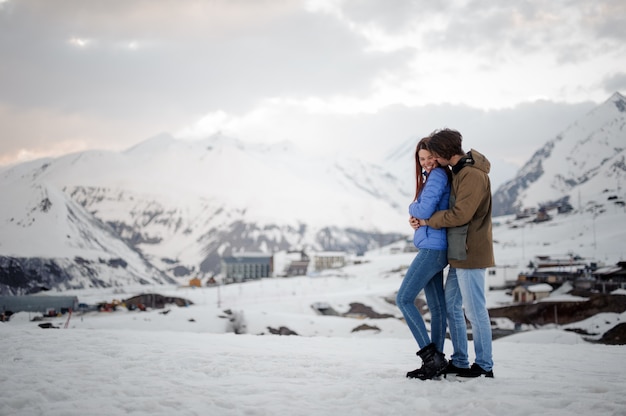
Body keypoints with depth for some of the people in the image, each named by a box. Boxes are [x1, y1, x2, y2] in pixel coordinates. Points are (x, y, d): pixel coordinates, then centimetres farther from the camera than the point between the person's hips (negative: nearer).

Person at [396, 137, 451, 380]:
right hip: (434, 250, 10)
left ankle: (430, 354, -13)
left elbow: (425, 209, -20)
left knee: (404, 298, -11)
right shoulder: (433, 177, 19)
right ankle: (435, 360, 11)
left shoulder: (438, 175, -10)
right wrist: (418, 217, -1)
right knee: (437, 306, 8)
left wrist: (412, 208, 2)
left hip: (432, 248, -10)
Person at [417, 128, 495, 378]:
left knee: (475, 311, -3)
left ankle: (484, 366, 6)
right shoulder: (459, 171, 13)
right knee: (451, 307, 14)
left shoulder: (473, 175, -18)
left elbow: (460, 214, -24)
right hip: (459, 253, 10)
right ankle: (459, 362, 22)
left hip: (470, 253, -10)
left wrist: (429, 221, -10)